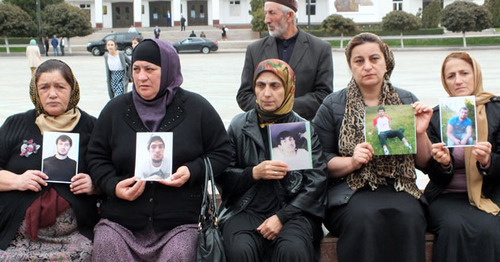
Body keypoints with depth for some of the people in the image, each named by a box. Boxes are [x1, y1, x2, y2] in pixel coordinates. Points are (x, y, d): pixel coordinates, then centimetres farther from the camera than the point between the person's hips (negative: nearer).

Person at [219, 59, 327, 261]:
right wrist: (254, 173, -12)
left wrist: (281, 217, -11)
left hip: (292, 210, 0)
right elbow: (223, 177, 8)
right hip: (246, 209, 1)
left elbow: (317, 182, 0)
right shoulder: (238, 126, 10)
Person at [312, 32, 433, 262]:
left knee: (408, 217, -32)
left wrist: (420, 133, -6)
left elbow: (424, 163, 13)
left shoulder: (407, 101, 12)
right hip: (350, 189, -1)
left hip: (398, 188, 2)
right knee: (364, 217, -35)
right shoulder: (333, 105, 7)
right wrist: (352, 162, -14)